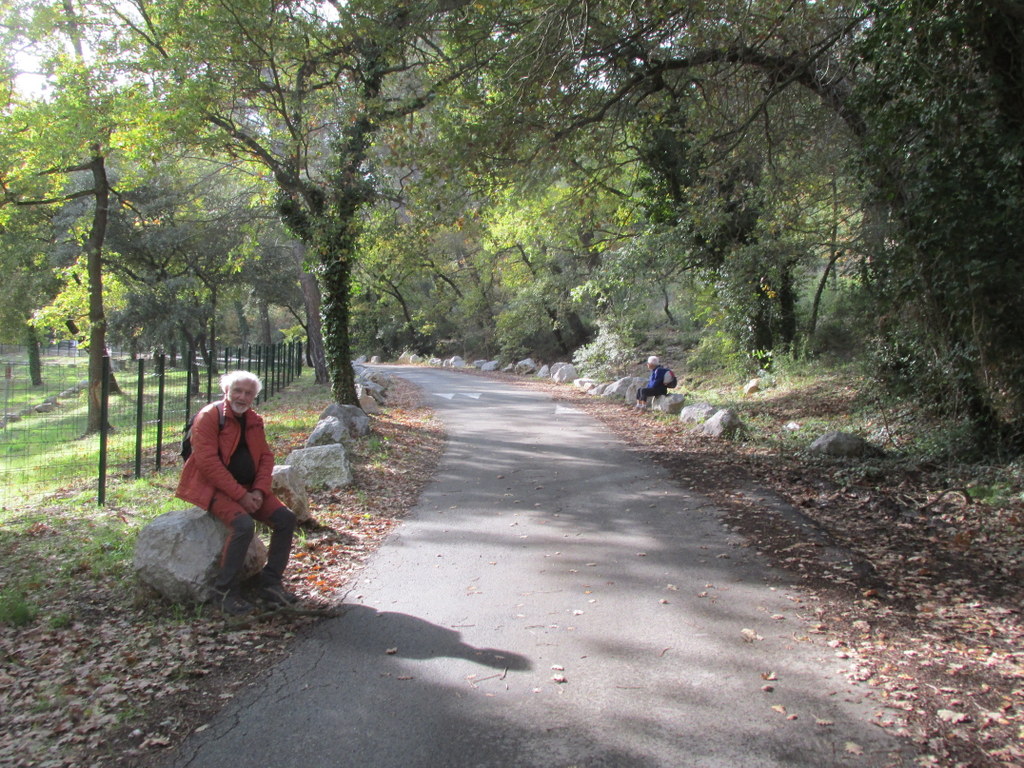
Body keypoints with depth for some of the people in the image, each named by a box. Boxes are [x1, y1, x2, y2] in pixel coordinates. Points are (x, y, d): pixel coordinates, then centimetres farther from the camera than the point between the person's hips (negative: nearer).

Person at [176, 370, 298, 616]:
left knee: (286, 519, -8)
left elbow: (266, 456, 10)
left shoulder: (254, 420, 11)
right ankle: (226, 591, -17)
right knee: (243, 524, -31)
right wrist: (240, 495, -21)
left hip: (248, 489, 7)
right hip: (215, 488, -7)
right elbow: (208, 462, -19)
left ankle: (270, 584, 1)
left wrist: (259, 490, -8)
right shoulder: (209, 416, -11)